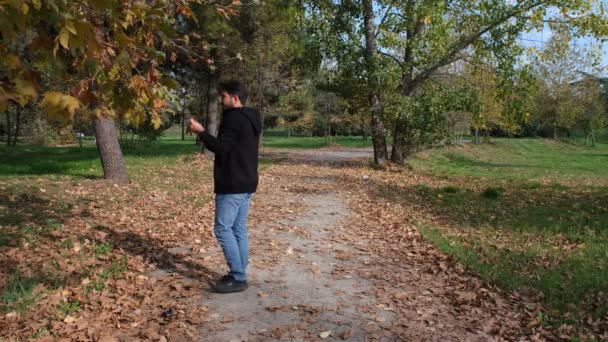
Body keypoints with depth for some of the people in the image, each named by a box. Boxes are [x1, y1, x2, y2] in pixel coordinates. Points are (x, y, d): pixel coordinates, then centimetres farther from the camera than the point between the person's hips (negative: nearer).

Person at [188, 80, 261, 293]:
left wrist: (201, 132, -9)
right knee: (239, 229, 12)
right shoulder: (252, 120, 17)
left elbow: (222, 148, -18)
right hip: (246, 183, 10)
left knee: (223, 229, -5)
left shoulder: (233, 117, -14)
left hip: (232, 185, -10)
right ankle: (239, 274, 17)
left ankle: (238, 278, -3)